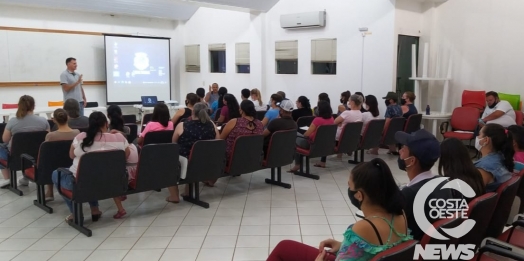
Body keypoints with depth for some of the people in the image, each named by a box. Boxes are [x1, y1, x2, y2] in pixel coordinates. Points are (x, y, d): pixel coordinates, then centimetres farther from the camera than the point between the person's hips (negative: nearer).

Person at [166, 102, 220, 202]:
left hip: (187, 166, -4)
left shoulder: (182, 126, -8)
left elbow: (174, 143, 8)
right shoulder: (212, 125, -2)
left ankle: (174, 196, 22)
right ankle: (188, 192, 39)